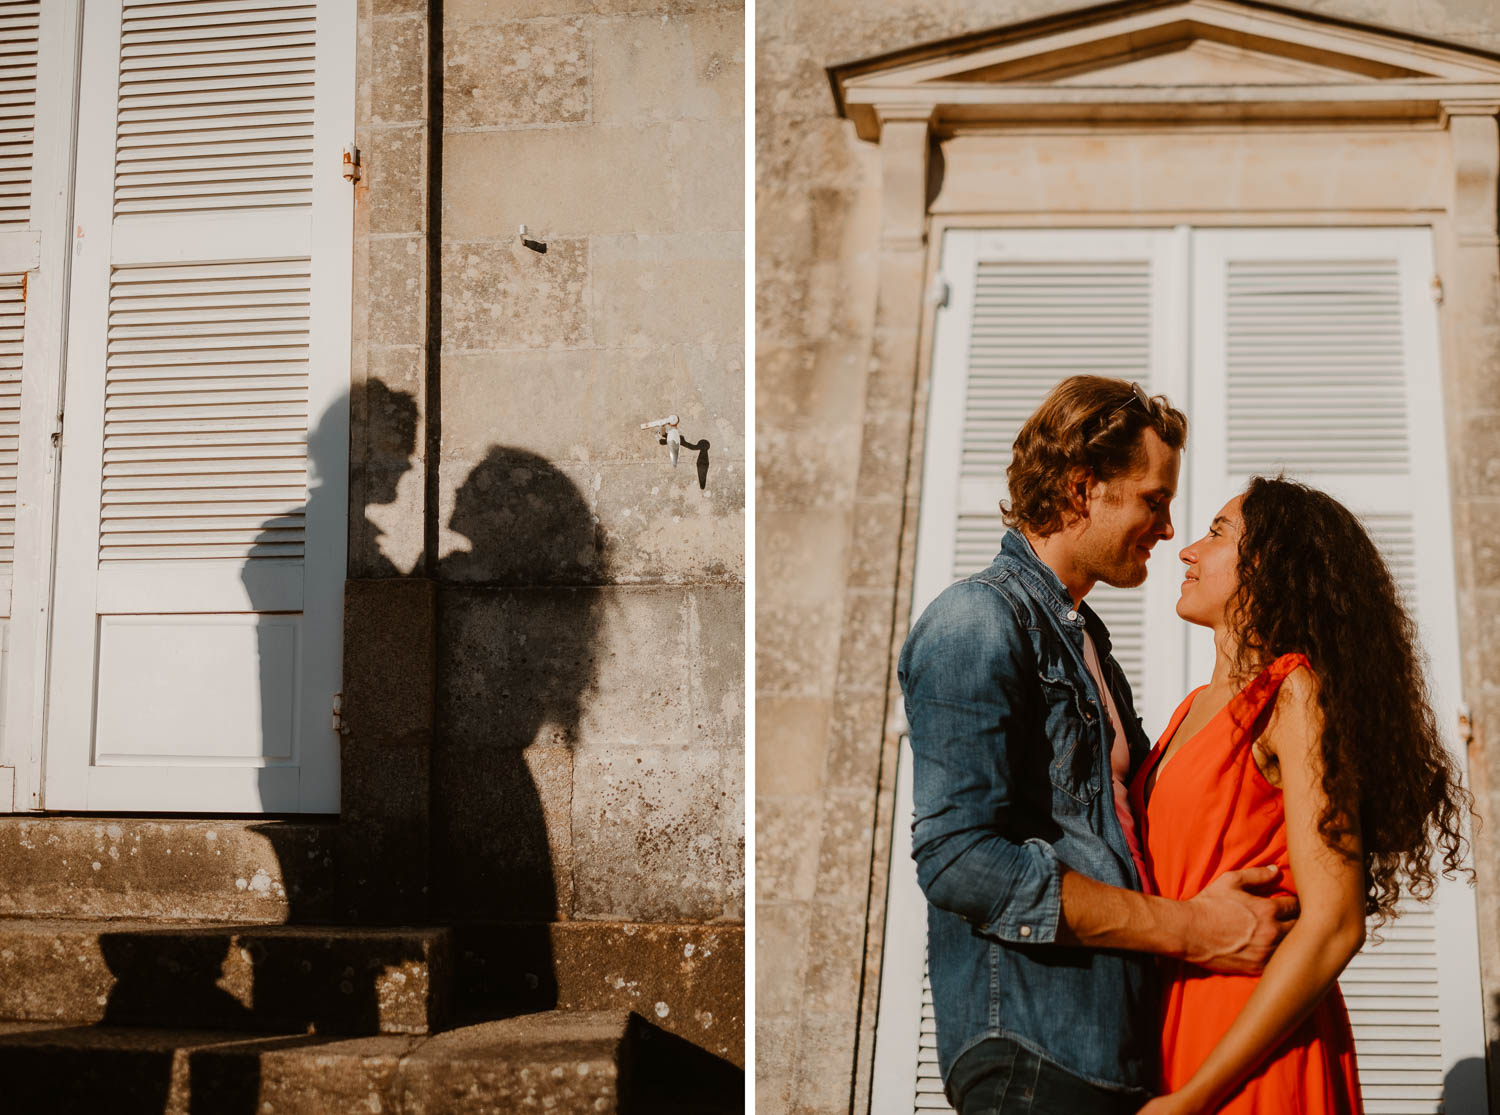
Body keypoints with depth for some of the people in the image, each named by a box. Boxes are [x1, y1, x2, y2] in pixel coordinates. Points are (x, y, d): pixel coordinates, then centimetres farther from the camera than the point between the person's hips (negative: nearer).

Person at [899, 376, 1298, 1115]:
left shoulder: (1082, 635, 19)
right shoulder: (978, 623, -11)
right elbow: (959, 858, -21)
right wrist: (1188, 929, -18)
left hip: (1116, 1047, 9)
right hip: (1034, 1054, -9)